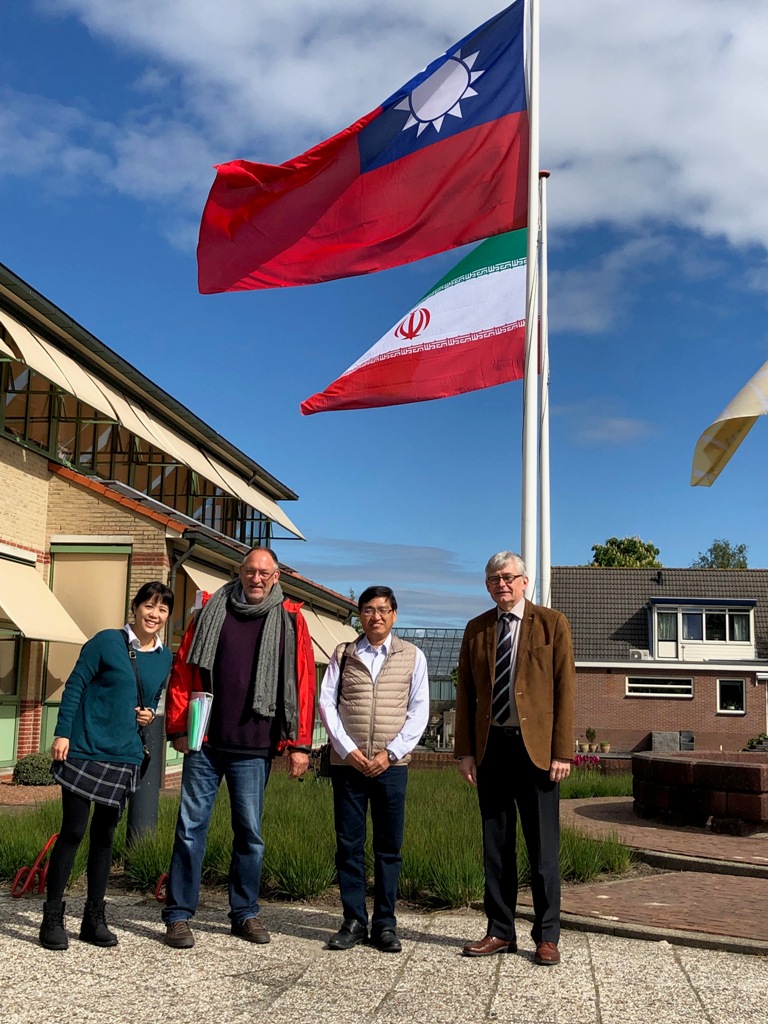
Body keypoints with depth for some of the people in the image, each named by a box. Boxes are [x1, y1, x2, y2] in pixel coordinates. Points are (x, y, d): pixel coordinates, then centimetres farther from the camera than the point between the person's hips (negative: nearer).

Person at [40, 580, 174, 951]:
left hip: (124, 757, 5)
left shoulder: (165, 658, 7)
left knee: (105, 836, 10)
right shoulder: (107, 641, -7)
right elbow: (74, 686, -6)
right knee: (73, 831, -2)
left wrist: (150, 715, 1)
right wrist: (62, 733, -12)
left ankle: (94, 918, 20)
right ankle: (52, 917, 11)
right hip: (85, 750, -4)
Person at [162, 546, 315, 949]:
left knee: (250, 832, 9)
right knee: (191, 827, 3)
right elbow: (182, 671, 6)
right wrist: (178, 727, 0)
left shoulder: (290, 620, 4)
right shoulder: (212, 611, 6)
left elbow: (303, 683, 1)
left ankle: (245, 913, 23)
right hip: (204, 744, 0)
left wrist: (299, 743, -3)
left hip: (254, 749, 0)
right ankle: (178, 915, 13)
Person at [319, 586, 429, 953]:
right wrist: (348, 749, -7)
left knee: (389, 845, 2)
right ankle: (354, 921, 11)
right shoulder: (343, 654, 10)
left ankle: (385, 923, 11)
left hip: (391, 764, -1)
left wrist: (390, 752, -7)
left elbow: (419, 710, 3)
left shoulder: (412, 656, 7)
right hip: (347, 762, 1)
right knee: (348, 843, 3)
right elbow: (326, 703, 4)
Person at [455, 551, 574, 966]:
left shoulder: (552, 624, 1)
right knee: (495, 845, 9)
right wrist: (465, 751, 3)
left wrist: (563, 751, -9)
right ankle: (500, 931, 19)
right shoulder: (476, 630, 11)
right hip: (490, 747, 4)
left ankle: (547, 936, 13)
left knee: (543, 846, 2)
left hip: (535, 747, -3)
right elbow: (465, 694, 11)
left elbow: (565, 689, -3)